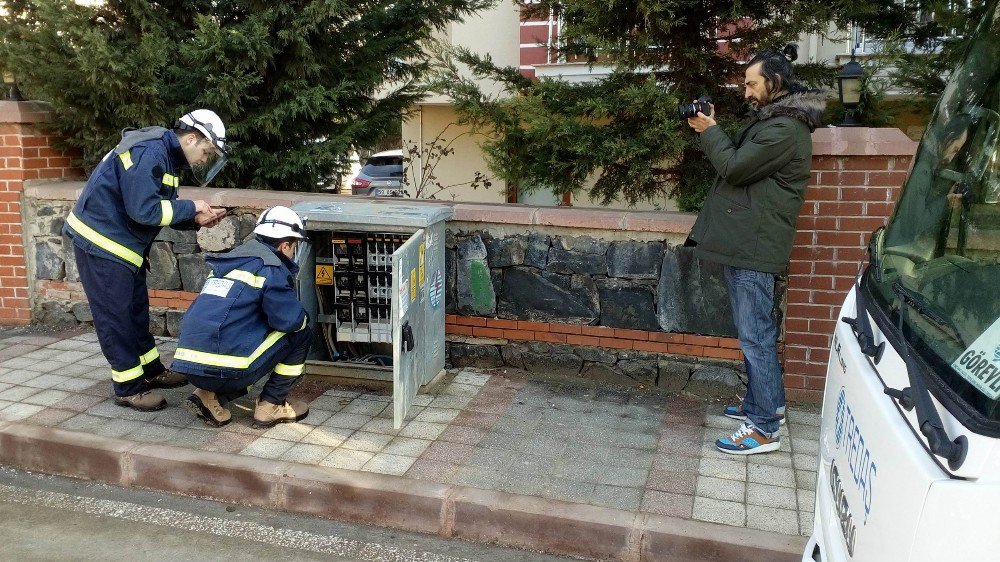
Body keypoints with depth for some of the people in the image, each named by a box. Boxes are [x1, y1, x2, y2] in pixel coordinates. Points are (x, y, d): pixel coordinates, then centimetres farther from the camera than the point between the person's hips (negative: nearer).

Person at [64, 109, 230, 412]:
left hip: (124, 244, 10)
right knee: (116, 316, -2)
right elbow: (143, 209, -29)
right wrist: (191, 208, -19)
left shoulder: (167, 157, 9)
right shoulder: (149, 152, -23)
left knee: (137, 310, 18)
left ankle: (151, 370, 31)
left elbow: (162, 209, 10)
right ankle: (129, 388, 7)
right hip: (101, 242, -10)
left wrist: (197, 218, -6)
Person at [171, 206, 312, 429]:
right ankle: (271, 406, 11)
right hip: (228, 369, -8)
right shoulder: (271, 268, -5)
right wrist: (302, 319, 16)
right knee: (301, 335, 9)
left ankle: (210, 396, 13)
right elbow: (291, 320, -8)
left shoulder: (227, 263, 21)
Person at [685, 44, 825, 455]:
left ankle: (764, 429, 0)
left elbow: (734, 167, -19)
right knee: (754, 331, 18)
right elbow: (738, 159, 19)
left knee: (755, 334, -7)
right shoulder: (770, 118, 17)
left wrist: (710, 131, -5)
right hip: (743, 241, 11)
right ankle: (764, 402, 32)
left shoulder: (785, 129, -17)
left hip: (755, 247, -11)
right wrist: (710, 132, 6)